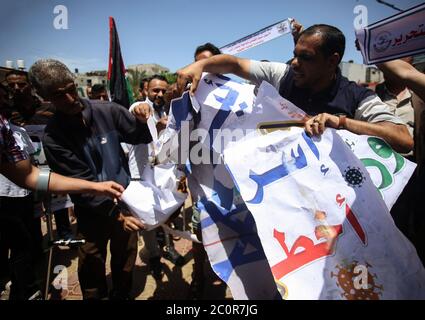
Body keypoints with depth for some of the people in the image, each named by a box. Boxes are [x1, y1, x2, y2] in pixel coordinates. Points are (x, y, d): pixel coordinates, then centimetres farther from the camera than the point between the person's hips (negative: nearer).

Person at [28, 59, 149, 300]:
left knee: (125, 266, 17)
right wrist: (116, 214, -23)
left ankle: (121, 294, 43)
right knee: (93, 271, 11)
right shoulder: (52, 138, -11)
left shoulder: (106, 111, -8)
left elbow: (142, 137, 0)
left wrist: (142, 120, -23)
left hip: (125, 202, 2)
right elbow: (81, 185, -16)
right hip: (92, 213, -1)